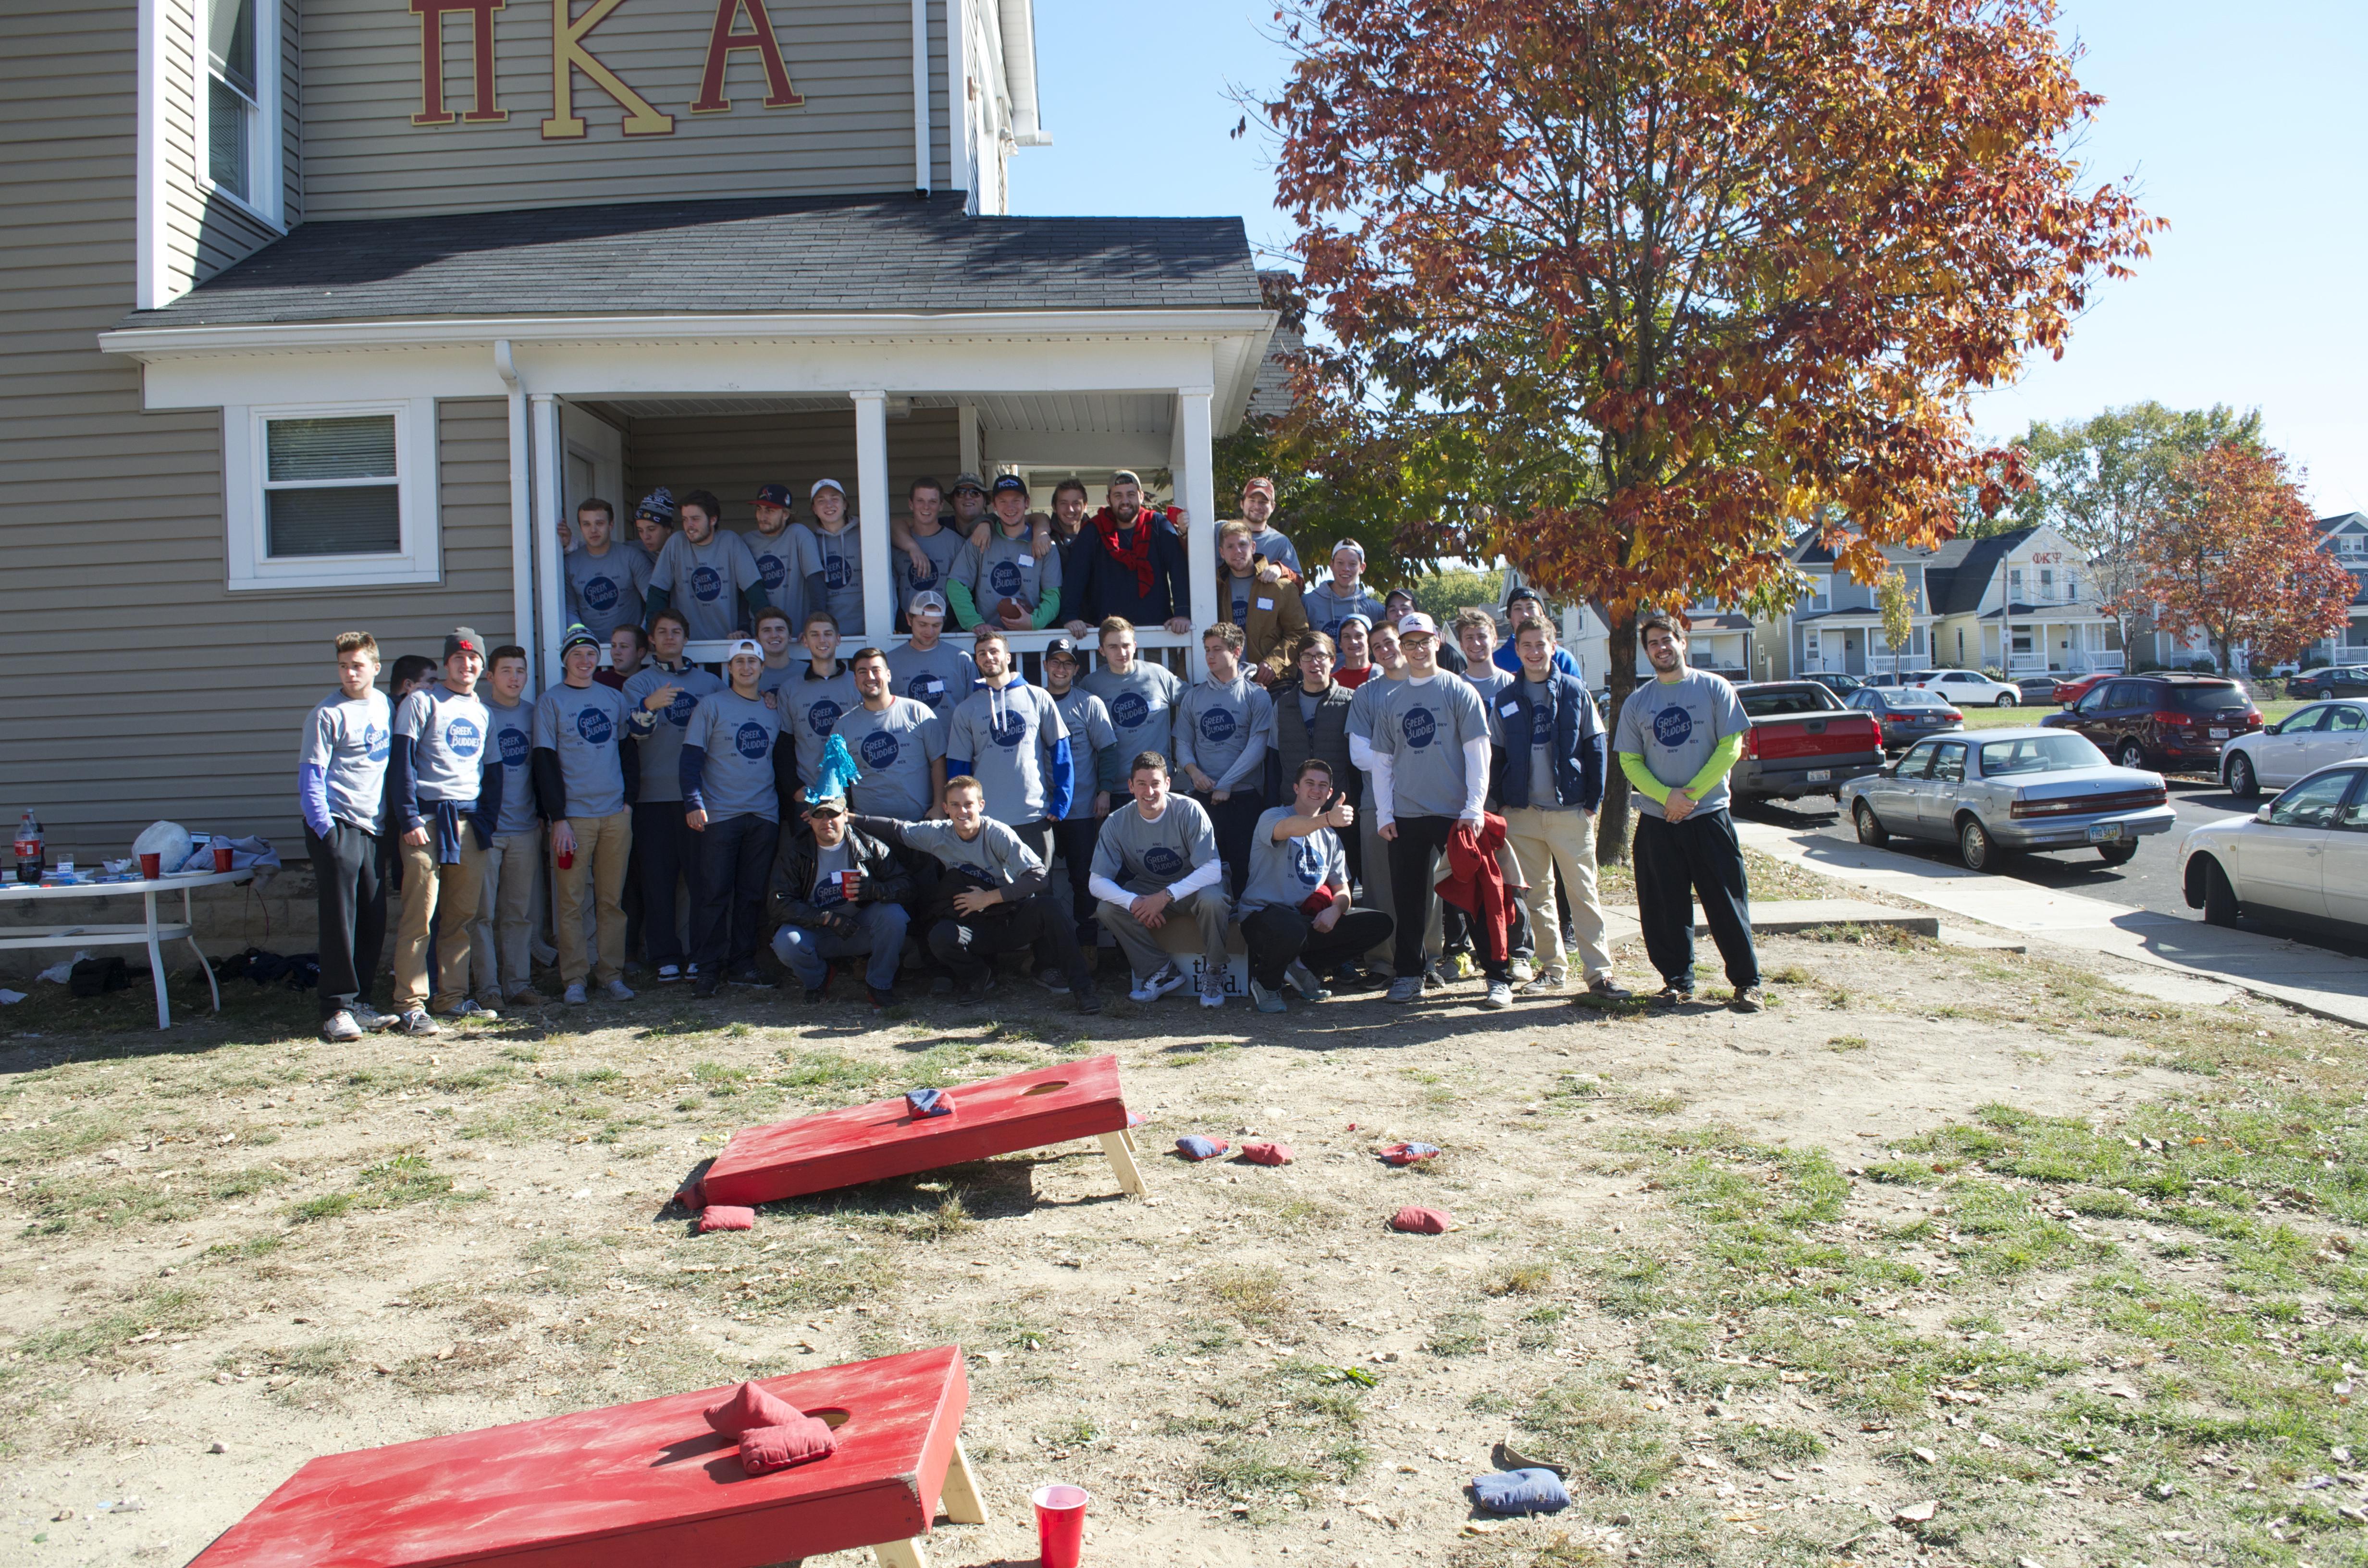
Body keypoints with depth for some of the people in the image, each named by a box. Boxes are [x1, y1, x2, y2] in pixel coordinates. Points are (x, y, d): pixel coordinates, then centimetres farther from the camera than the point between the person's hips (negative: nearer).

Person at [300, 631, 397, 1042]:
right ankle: (337, 1010, -1)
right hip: (338, 827, -6)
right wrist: (323, 828, -17)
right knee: (339, 920, -6)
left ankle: (360, 1001, 19)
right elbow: (311, 775, -9)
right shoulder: (328, 714, -7)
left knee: (374, 920, 9)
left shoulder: (385, 705, 12)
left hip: (374, 827, 6)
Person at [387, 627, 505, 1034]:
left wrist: (488, 820, 7)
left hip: (471, 822, 5)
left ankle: (452, 996, 14)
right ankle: (411, 1005, -5)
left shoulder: (484, 712, 18)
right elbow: (401, 762, -4)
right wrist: (410, 820, -12)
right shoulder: (422, 702, 2)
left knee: (462, 916, 7)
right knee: (420, 916, -7)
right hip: (429, 819, -5)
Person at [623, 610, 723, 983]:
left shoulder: (709, 682, 14)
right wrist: (649, 706, -28)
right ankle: (665, 957, 5)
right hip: (655, 795, -1)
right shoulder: (639, 683, 8)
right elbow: (636, 734, -6)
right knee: (658, 876, 0)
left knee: (702, 875, 0)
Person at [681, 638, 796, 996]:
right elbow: (691, 758, -4)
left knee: (753, 895, 6)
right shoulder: (711, 705, 1)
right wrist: (694, 802, -14)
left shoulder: (774, 709, 12)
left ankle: (742, 964, 14)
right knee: (716, 893, -3)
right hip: (720, 815, -4)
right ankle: (710, 968, 2)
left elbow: (784, 758, 18)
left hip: (764, 815, 4)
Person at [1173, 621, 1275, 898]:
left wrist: (1226, 784, -10)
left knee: (1243, 864, -3)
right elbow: (1183, 743, 11)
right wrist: (1193, 770, -10)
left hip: (1244, 796, -3)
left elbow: (1256, 748, -5)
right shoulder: (1192, 698, 13)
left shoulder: (1256, 697, 2)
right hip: (1204, 797, 3)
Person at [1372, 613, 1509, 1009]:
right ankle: (1408, 975, 16)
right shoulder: (1391, 702, 12)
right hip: (1405, 815, 4)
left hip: (1455, 813, -3)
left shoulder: (1460, 692, 1)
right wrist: (1384, 815, 3)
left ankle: (1498, 977, 3)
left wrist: (1473, 809, -11)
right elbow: (1382, 761, 12)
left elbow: (1477, 753, -3)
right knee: (1409, 898, 7)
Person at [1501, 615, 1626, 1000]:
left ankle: (1598, 972, 1)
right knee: (1537, 895, 8)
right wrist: (1503, 802, 2)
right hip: (1523, 813, 3)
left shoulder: (1574, 692, 2)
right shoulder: (1507, 699, 7)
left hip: (1570, 810, -2)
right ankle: (1552, 968, 18)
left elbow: (1595, 748, 2)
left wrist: (1593, 802, -4)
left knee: (1583, 892, -2)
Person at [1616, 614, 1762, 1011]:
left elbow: (1731, 746, -3)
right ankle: (1678, 981, 17)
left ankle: (1747, 982, 9)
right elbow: (1629, 762, 6)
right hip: (1656, 820, 3)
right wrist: (1667, 796, -11)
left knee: (1727, 903, -1)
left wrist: (1692, 792, -11)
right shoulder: (1637, 702, 9)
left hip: (1709, 815, -2)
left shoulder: (1714, 689, 2)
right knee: (1664, 909, 4)